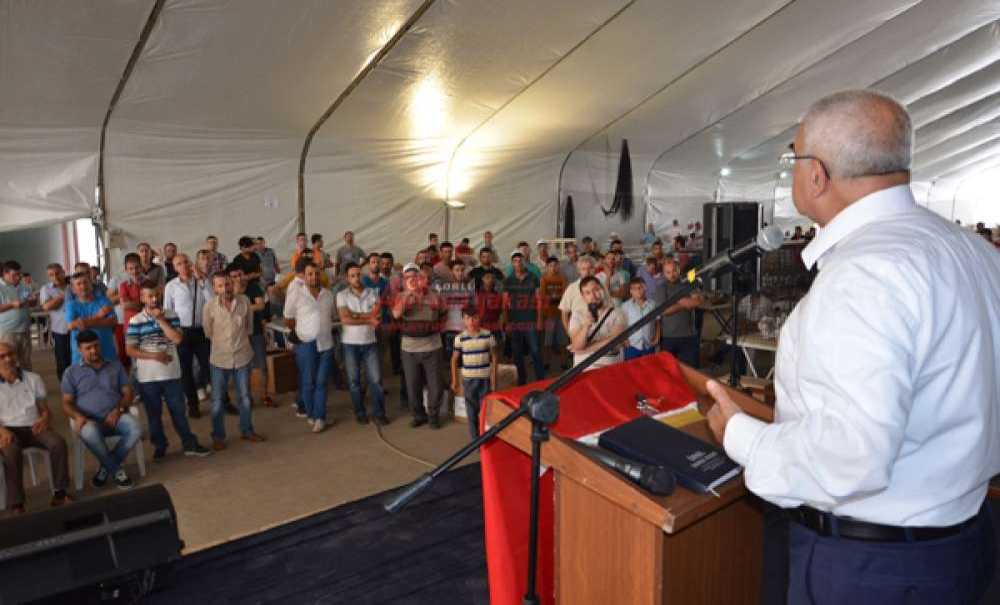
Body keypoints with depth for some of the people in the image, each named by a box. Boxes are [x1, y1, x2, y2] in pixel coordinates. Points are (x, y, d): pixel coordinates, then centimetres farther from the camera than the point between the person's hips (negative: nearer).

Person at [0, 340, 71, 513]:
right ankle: (16, 504, -33)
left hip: (33, 427, 2)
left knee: (58, 442, -28)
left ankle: (59, 492, -21)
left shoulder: (33, 379, 13)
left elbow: (45, 409, 15)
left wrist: (44, 419, -10)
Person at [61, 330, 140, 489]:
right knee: (90, 433, -38)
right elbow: (67, 403, 6)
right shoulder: (71, 372, 12)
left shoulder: (115, 365, 16)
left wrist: (119, 410, -9)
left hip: (114, 416, 1)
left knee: (135, 429, -31)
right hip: (88, 420, -1)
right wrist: (78, 416, -16)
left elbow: (127, 392, 11)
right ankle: (117, 469, -16)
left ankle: (107, 467, -8)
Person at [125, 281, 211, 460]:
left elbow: (177, 339, -12)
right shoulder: (135, 321, -4)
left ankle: (189, 444, 18)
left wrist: (161, 319, -13)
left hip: (172, 374, 1)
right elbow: (130, 350, -6)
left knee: (178, 410, 9)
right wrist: (154, 356, -16)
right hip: (147, 377, -1)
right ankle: (159, 447, 26)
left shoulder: (171, 316, 1)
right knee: (154, 414, 11)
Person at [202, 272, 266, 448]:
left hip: (243, 356, 2)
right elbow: (208, 331, 3)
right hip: (219, 358, -1)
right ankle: (218, 436, 23)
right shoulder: (209, 306, -13)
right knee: (217, 400, 7)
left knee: (244, 397, 14)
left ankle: (247, 431, 30)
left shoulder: (244, 301, -9)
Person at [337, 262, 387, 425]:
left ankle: (379, 412, 13)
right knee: (354, 380, 9)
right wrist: (368, 320, -17)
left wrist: (355, 315, -16)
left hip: (370, 342, 1)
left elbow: (376, 315, -12)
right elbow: (345, 319, -16)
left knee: (376, 379, 1)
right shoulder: (342, 295, -5)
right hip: (350, 343, -1)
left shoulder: (372, 293, 1)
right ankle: (360, 413, 23)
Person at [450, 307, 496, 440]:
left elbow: (494, 357, 0)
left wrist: (494, 380, -1)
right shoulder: (460, 338, -6)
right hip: (468, 379, 1)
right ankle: (474, 439, 22)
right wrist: (454, 381, 3)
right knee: (471, 411, 9)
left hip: (485, 378, 0)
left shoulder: (488, 335, -6)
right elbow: (454, 359, 3)